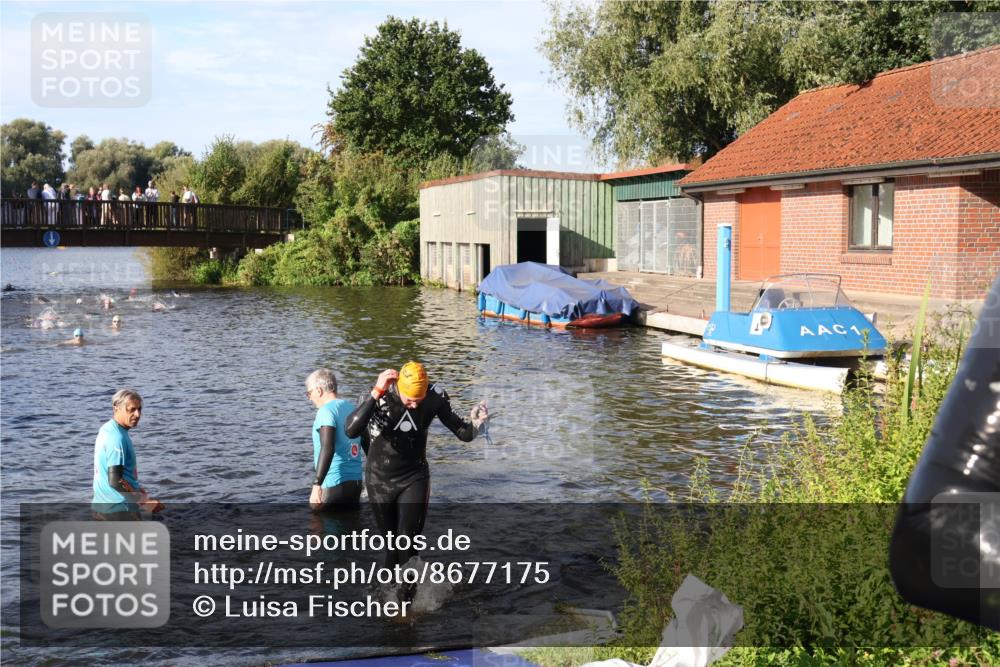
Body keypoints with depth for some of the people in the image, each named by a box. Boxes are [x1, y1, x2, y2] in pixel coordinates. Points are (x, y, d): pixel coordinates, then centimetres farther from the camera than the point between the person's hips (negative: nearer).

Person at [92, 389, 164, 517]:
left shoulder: (107, 429, 10)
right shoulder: (117, 438, -21)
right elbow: (115, 481, -26)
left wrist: (136, 487, 18)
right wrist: (144, 500, -20)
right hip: (120, 508, -10)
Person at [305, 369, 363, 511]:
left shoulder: (326, 411, -12)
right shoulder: (352, 407, 11)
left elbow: (327, 449, -24)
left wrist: (316, 484, -27)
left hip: (333, 484, -8)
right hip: (356, 482, 8)